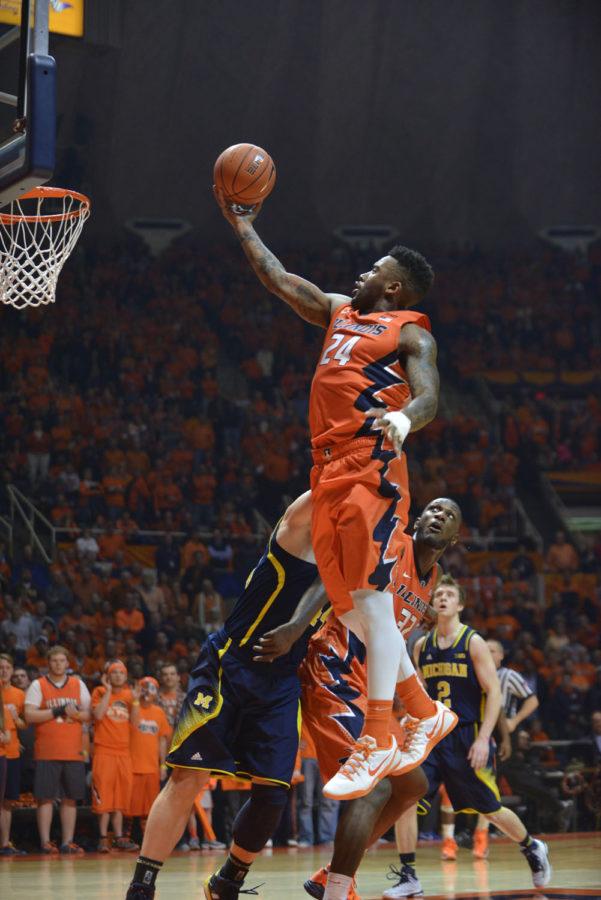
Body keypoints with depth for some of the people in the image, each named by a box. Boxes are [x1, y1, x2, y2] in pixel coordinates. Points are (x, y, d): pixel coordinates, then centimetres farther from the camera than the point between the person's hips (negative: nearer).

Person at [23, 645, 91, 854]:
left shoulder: (78, 685, 12)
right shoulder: (38, 685, 2)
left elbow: (88, 714, 9)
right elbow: (29, 715, -9)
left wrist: (75, 714, -12)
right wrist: (56, 712, -14)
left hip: (73, 752, 3)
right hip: (46, 752, -3)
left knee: (70, 798, 4)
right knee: (46, 797, -6)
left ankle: (67, 842, 8)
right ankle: (45, 842, -4)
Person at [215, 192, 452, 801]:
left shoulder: (411, 333, 3)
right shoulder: (340, 312, 25)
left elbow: (428, 397, -13)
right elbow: (279, 280, 31)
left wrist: (402, 418, -35)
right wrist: (241, 226, 32)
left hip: (373, 470, -8)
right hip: (330, 472, 8)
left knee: (371, 600, -13)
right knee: (348, 608, 6)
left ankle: (377, 744, -13)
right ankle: (426, 714, 17)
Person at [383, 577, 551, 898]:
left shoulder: (473, 643, -6)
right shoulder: (421, 646, 8)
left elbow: (493, 693, -9)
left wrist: (483, 738, -17)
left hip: (467, 738, -4)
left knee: (491, 809, 6)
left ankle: (533, 849, 34)